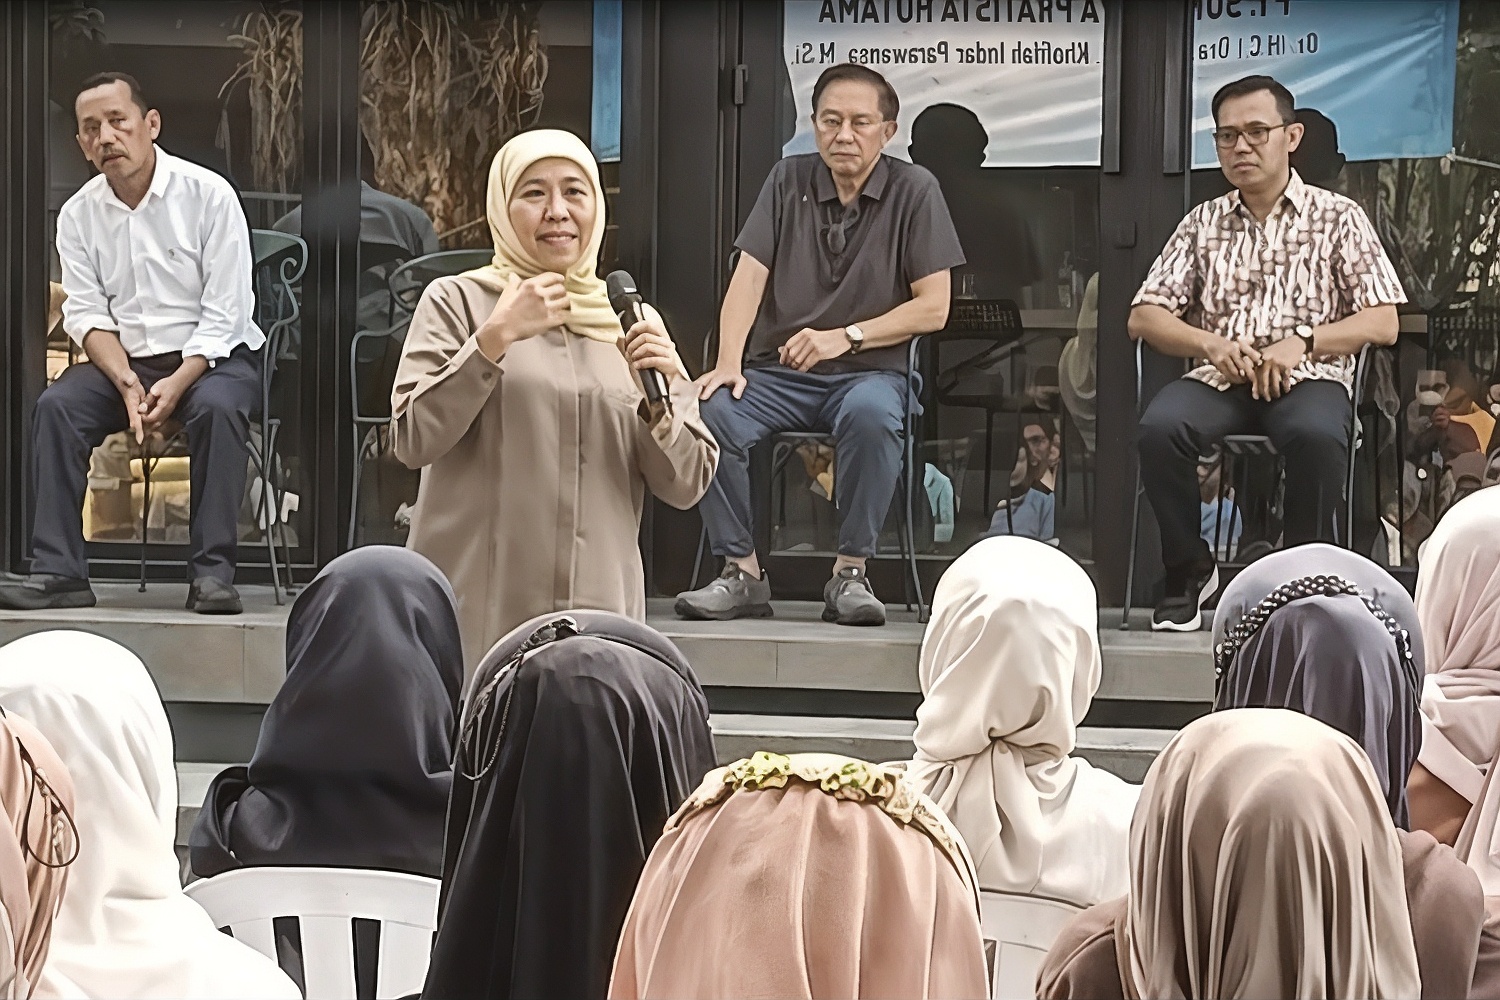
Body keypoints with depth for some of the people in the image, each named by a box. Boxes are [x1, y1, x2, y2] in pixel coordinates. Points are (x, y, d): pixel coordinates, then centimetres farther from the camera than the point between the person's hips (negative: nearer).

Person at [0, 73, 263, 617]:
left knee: (216, 407, -35)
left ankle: (212, 573, -31)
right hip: (123, 359, 4)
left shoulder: (209, 195, -9)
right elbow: (87, 314, -1)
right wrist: (126, 382, -20)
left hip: (212, 356, -3)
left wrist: (176, 385, -24)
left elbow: (224, 315, -12)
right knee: (56, 405, -22)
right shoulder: (78, 214, 3)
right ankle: (58, 572, -23)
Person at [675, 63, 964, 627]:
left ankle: (850, 573, -24)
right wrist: (728, 362, -15)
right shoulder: (789, 181, 10)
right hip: (775, 372, 3)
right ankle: (741, 572, -17)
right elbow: (748, 278, 1)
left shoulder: (913, 191, 2)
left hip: (868, 372, -2)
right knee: (709, 410, -29)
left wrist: (845, 336, -12)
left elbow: (933, 307, -2)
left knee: (869, 412, -38)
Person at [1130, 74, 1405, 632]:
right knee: (1160, 425, -31)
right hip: (1220, 377, 2)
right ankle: (1189, 571, -9)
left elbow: (1383, 323, 2)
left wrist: (1302, 342, -15)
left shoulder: (1337, 218, 9)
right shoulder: (1203, 224, 16)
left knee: (1316, 434, -38)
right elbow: (1143, 318, 11)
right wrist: (1209, 343, -9)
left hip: (1310, 377, -2)